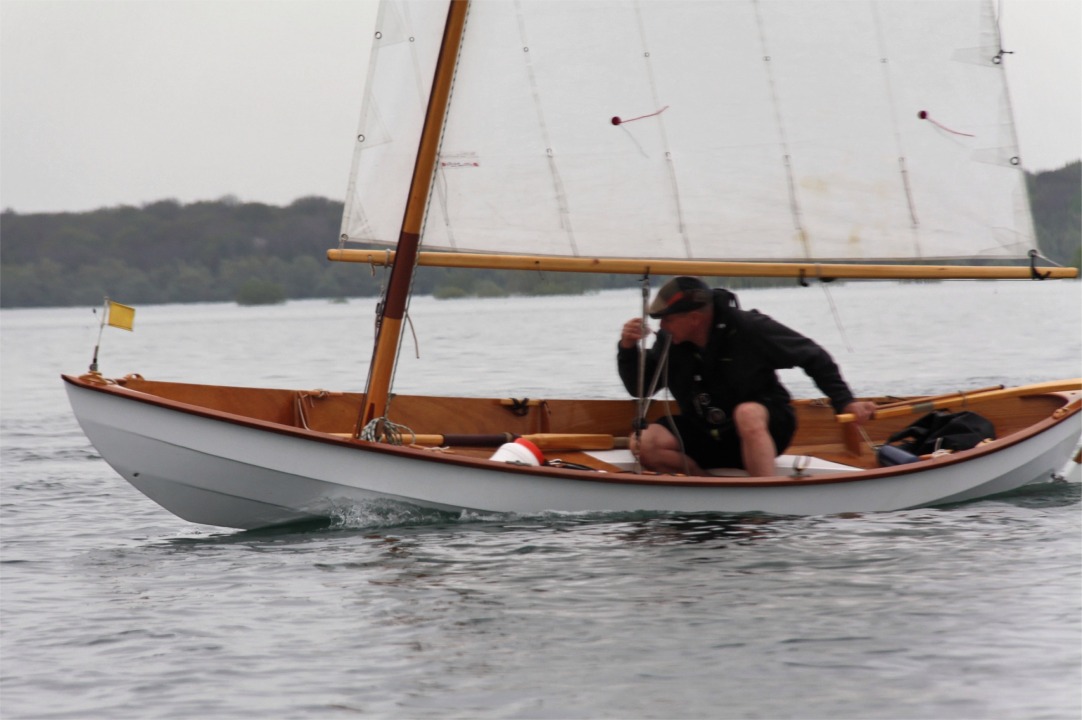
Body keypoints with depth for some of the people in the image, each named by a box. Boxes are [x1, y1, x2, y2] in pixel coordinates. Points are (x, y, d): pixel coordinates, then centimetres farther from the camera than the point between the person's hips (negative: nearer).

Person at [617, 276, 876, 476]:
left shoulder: (750, 329, -18)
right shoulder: (669, 342, -5)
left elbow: (813, 357, -9)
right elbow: (639, 388, 6)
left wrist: (844, 402, -14)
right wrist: (628, 349, -12)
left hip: (765, 425, -4)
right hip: (707, 438, 4)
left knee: (746, 413, -41)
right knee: (644, 443, -21)